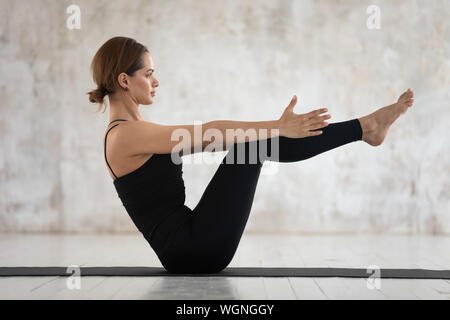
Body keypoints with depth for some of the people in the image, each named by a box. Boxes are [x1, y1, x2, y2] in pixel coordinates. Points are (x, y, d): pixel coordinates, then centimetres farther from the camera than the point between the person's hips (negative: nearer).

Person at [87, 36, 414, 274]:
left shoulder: (134, 132, 16)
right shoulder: (125, 134, -14)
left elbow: (203, 141, 18)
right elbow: (208, 133, -20)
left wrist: (274, 128, 16)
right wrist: (276, 126, -21)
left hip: (188, 249, 9)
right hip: (191, 249, -9)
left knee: (257, 141, 5)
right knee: (253, 142, -11)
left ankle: (364, 127, 9)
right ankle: (365, 127, -1)